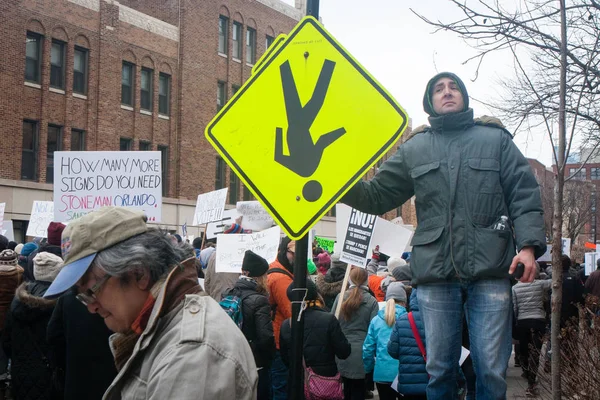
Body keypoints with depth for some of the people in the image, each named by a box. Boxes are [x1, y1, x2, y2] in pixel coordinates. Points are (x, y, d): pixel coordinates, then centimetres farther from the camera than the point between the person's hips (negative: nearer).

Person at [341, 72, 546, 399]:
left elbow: (524, 197, 5)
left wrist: (529, 244, -10)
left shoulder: (496, 139, 11)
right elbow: (377, 196, 14)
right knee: (439, 370, 8)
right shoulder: (414, 149, 16)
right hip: (435, 274, 2)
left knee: (491, 370, 1)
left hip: (490, 272, -1)